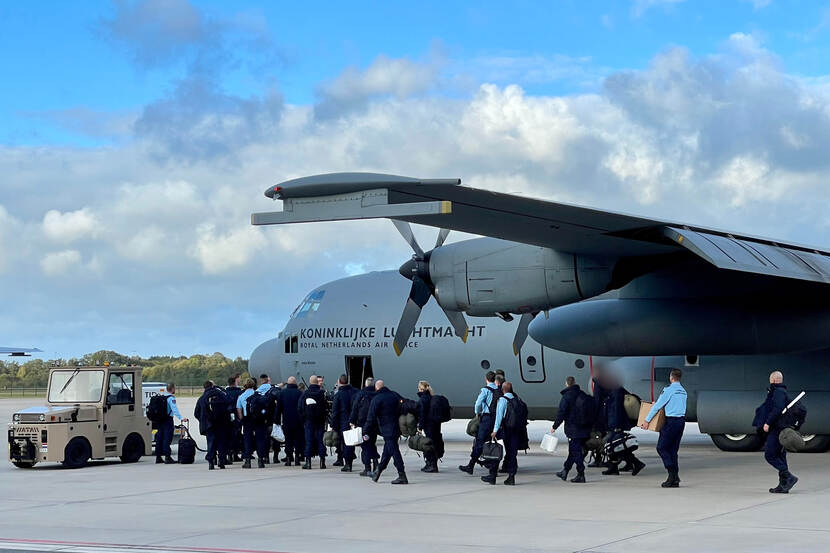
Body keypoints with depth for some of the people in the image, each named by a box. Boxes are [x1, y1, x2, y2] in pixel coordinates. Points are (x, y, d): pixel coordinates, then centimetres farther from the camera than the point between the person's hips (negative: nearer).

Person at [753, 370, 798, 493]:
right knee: (780, 456, 10)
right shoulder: (782, 391, 19)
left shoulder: (778, 392, -12)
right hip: (781, 429, 10)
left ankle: (789, 477, -16)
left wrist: (768, 423, -24)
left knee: (770, 455, -10)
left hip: (777, 428, -10)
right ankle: (783, 485, 10)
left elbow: (777, 409, -25)